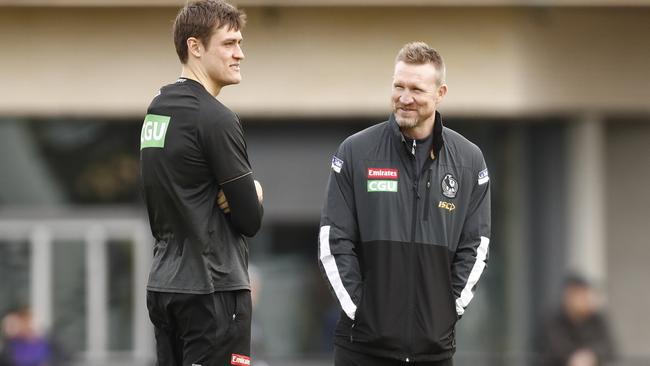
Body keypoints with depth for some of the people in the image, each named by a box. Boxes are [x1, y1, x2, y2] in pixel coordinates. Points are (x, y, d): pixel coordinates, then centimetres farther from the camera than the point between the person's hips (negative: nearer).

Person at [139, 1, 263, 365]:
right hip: (212, 290, -9)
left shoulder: (156, 110, 12)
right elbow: (250, 220, -12)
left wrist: (229, 197, 0)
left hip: (164, 284, 9)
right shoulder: (215, 119, -14)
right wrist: (255, 194, 9)